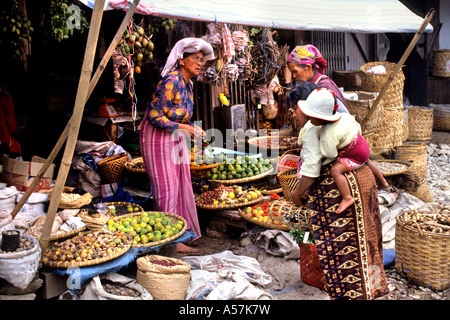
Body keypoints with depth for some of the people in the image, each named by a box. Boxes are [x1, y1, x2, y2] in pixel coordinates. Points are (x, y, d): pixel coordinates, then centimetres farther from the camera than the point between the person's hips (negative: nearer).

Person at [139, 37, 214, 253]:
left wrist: (193, 129, 2)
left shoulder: (188, 83, 7)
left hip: (176, 140, 9)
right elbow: (154, 116, -23)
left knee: (180, 188, 11)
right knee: (166, 190, -3)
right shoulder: (171, 81, -21)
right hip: (158, 138, -9)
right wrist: (181, 127, -21)